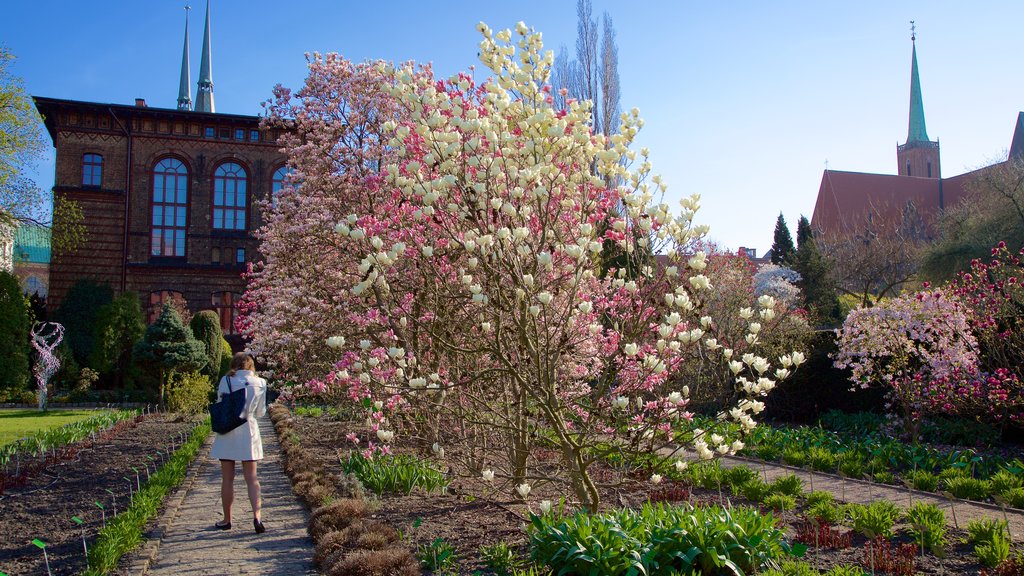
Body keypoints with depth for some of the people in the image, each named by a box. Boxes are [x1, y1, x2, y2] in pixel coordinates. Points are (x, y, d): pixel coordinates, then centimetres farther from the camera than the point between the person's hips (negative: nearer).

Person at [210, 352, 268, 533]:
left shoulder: (226, 380, -6)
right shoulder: (260, 383, -2)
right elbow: (260, 412, 5)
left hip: (228, 432, -1)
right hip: (249, 432, 1)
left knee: (227, 479, 10)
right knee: (251, 478, 7)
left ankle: (227, 520, 19)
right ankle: (257, 517, -6)